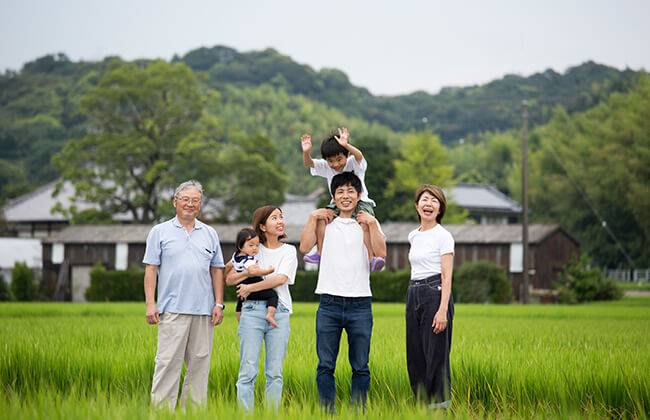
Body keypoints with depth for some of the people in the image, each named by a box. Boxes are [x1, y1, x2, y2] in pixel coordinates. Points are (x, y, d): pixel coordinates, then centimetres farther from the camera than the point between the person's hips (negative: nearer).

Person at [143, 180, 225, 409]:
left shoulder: (209, 234, 15)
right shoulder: (160, 232, 6)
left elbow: (216, 270, 16)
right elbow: (151, 269, 3)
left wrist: (219, 304, 7)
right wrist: (150, 304, -6)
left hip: (204, 311, 3)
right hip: (172, 310, -3)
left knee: (200, 362, 4)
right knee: (168, 362, -7)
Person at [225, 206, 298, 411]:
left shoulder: (289, 251, 10)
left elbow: (281, 278, -7)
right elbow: (229, 279, 6)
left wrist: (250, 288, -8)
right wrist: (246, 273, -13)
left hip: (279, 312, 1)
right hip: (252, 311, -1)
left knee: (275, 373, 1)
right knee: (248, 370, -5)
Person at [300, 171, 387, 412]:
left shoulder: (368, 224, 11)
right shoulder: (324, 222, 13)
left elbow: (381, 254, -3)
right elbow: (305, 247, -1)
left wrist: (372, 224, -6)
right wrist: (313, 217, -1)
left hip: (360, 304, 0)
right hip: (330, 303, 0)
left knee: (360, 366, 2)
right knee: (325, 365, -1)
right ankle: (326, 412, 5)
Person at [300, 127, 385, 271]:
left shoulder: (353, 163, -13)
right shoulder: (326, 167, 0)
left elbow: (359, 156, -35)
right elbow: (309, 163, -11)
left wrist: (346, 145, -54)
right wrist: (306, 152, -34)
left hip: (360, 202, -4)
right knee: (321, 217, -19)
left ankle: (373, 258, -34)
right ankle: (320, 253, -12)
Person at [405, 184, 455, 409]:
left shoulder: (443, 236, -5)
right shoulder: (413, 236, 15)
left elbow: (446, 276, -10)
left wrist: (443, 310, -18)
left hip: (435, 293, -7)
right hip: (413, 295, 7)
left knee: (435, 353, -6)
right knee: (415, 354, 7)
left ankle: (439, 403, 0)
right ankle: (421, 401, 14)